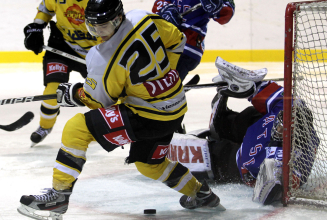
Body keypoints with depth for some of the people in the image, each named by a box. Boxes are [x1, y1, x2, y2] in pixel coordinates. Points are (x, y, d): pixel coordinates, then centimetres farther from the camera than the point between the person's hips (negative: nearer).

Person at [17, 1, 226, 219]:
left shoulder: (102, 59, -23)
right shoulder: (145, 19, -6)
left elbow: (99, 100, -9)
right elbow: (177, 40, 10)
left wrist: (73, 94, 10)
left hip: (146, 116, -8)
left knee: (76, 128, -8)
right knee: (148, 163, 33)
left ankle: (59, 194, -4)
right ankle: (200, 194, 48)